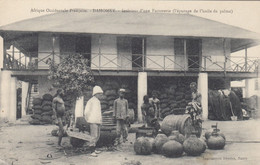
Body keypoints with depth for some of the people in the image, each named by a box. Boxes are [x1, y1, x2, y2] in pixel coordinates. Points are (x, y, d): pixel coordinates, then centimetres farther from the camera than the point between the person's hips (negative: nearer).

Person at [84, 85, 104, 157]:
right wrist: (87, 120, -4)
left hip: (98, 121, 9)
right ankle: (92, 151, -11)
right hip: (93, 121, -9)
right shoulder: (91, 101, -8)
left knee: (97, 136, 13)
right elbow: (86, 111, -10)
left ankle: (94, 149, 24)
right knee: (94, 136, -12)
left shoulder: (98, 101, 20)